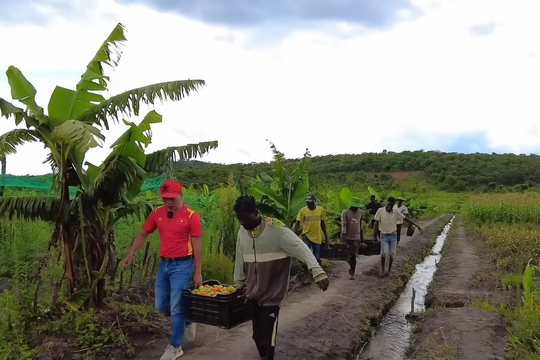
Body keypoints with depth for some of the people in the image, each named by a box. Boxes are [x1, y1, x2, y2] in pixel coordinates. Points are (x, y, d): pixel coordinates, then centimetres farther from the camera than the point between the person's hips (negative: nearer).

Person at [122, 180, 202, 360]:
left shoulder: (191, 216, -11)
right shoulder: (157, 213, 2)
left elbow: (196, 245, -9)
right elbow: (143, 234, 13)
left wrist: (198, 273, -8)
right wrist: (130, 254, 2)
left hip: (182, 265, -5)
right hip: (163, 264, 6)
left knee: (176, 307, 1)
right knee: (161, 306, 13)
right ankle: (187, 321, 38)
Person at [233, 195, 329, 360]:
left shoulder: (277, 230, -20)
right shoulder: (242, 232, 1)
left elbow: (301, 249, -28)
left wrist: (317, 271, -40)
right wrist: (239, 284, 20)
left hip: (272, 294, -5)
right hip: (252, 294, 5)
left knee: (266, 338, -2)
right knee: (257, 335, 16)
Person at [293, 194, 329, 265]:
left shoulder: (321, 210, -3)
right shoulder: (302, 210, -9)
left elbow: (323, 224, 7)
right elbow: (297, 223, -6)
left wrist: (326, 237, 11)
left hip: (317, 237, 2)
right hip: (306, 236, -2)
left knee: (317, 258, 8)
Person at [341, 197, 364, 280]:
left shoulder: (361, 212, 3)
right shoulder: (345, 212, -11)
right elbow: (343, 226, -16)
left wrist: (362, 236, 18)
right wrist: (344, 238, -22)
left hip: (356, 237, 2)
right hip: (347, 237, -2)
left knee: (353, 256, -2)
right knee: (347, 255, 9)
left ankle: (352, 273, 7)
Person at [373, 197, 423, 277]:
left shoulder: (396, 212, -4)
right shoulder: (380, 211, -9)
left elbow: (406, 218, 1)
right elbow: (376, 223, -6)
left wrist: (417, 225, -2)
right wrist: (374, 236, -10)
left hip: (393, 236, 2)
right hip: (384, 236, -2)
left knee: (391, 254, 3)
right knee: (384, 253, -13)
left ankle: (389, 270, 23)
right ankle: (382, 270, 6)